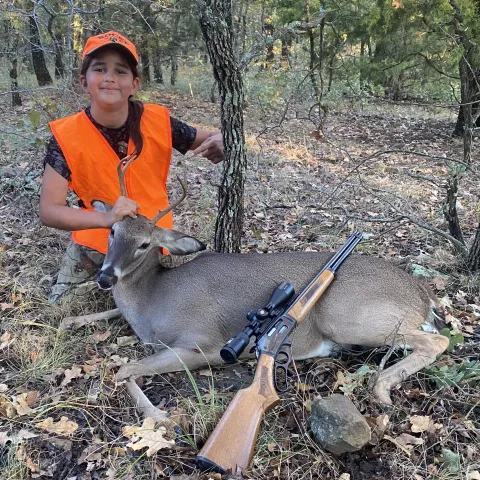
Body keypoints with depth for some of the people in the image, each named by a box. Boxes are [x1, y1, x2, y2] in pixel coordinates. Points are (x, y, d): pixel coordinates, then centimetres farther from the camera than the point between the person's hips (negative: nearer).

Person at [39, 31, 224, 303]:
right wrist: (106, 218, -41)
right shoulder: (67, 135, -19)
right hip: (95, 244, -1)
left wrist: (219, 142, -29)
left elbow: (210, 140, -3)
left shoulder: (157, 121, -15)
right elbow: (49, 210, -23)